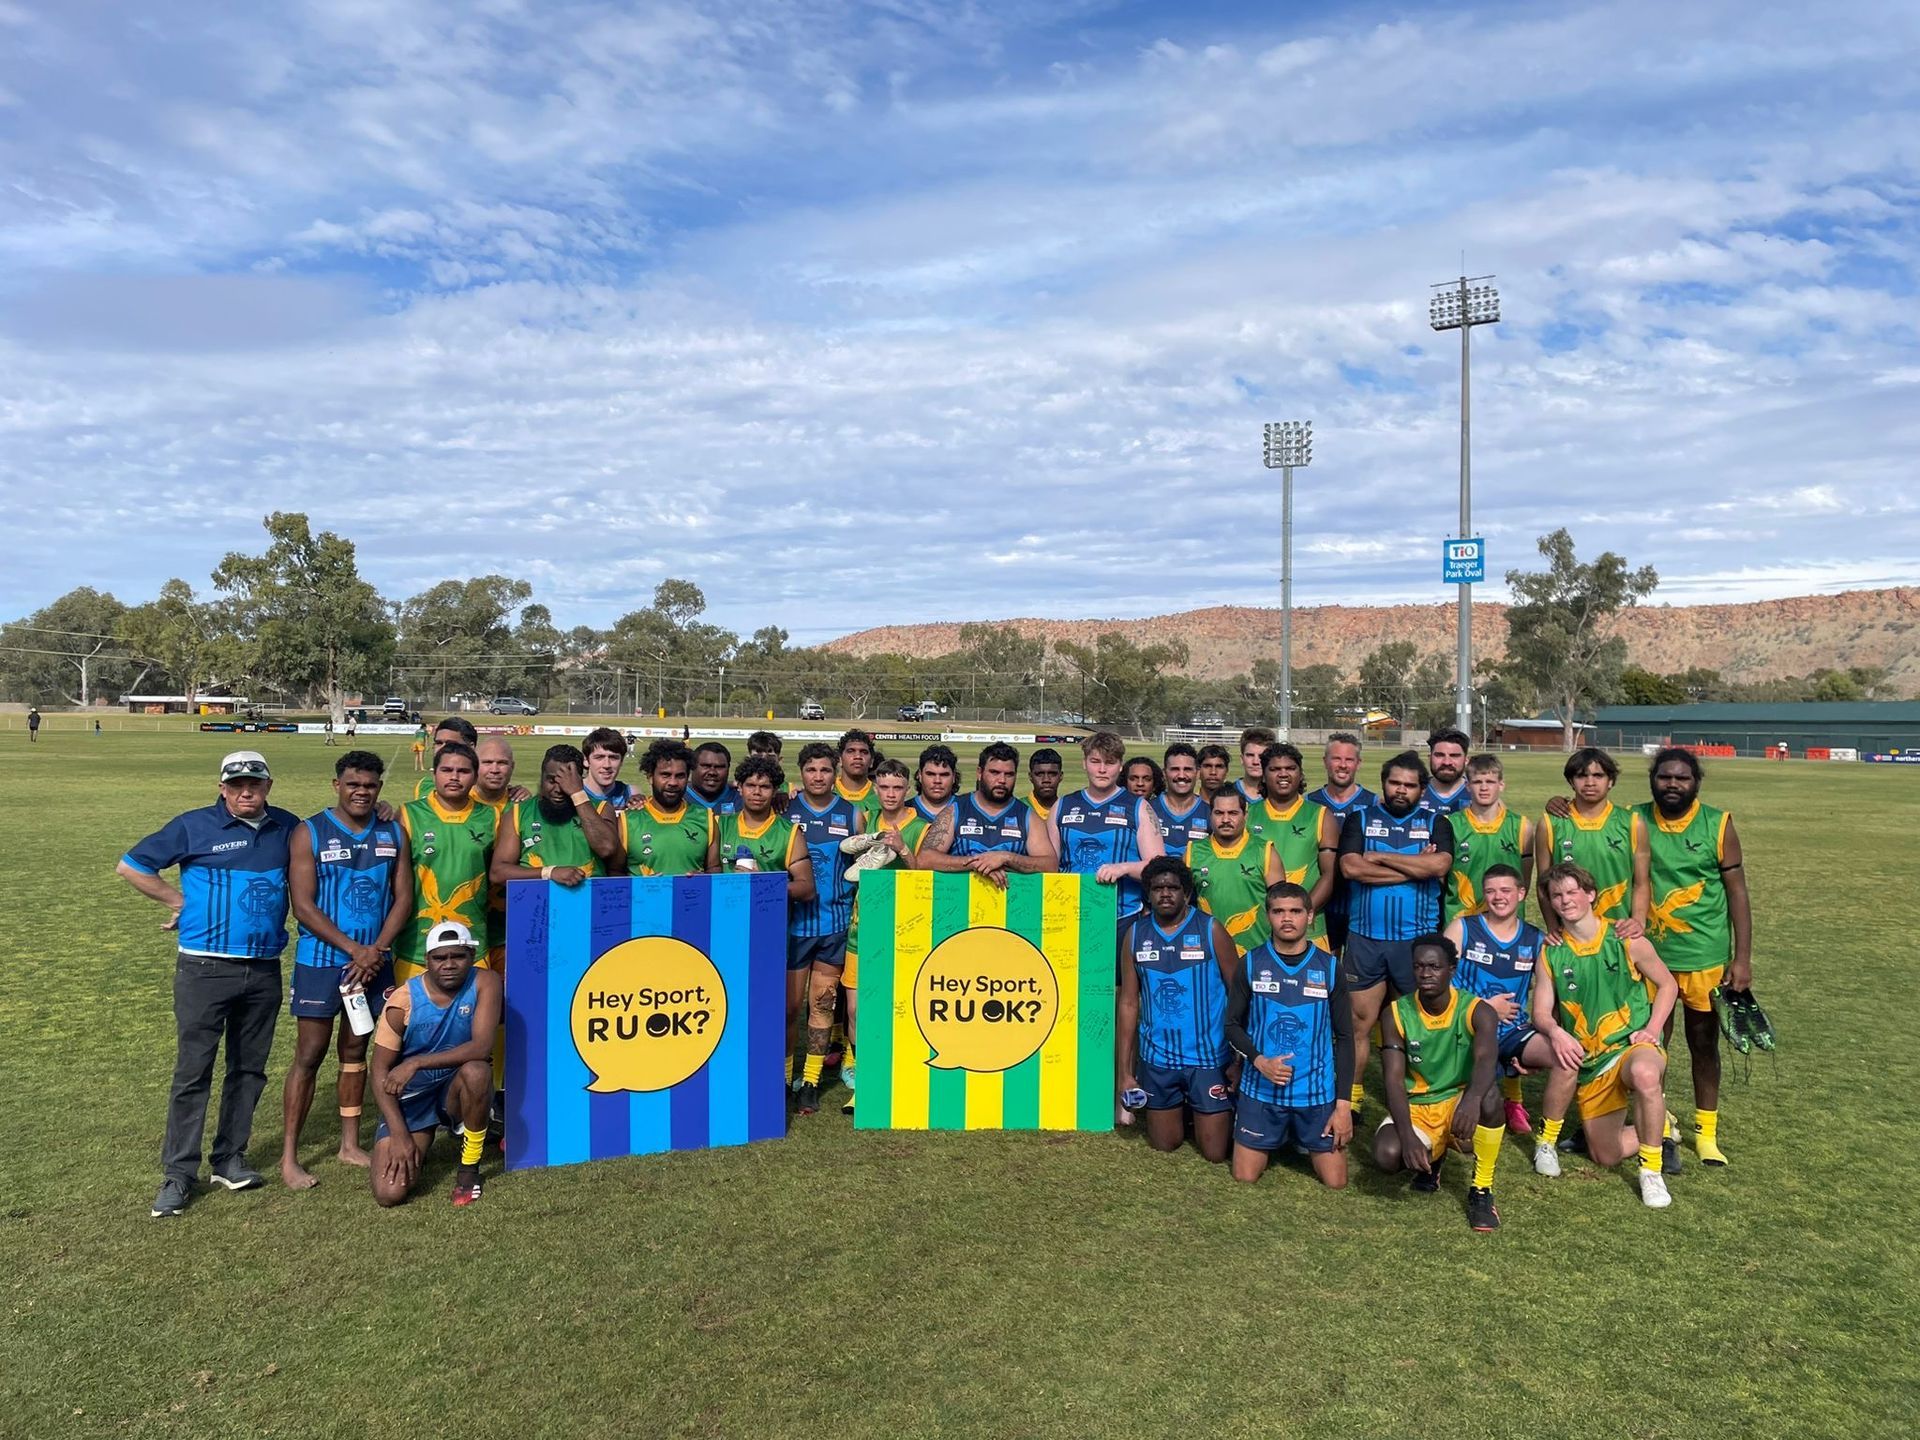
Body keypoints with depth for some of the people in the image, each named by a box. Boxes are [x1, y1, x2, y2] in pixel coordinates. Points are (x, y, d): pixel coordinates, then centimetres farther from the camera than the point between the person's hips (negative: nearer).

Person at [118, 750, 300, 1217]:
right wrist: (178, 901, 1)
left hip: (264, 970, 4)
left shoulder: (288, 827, 6)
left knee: (249, 1069, 11)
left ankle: (230, 1158, 24)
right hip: (205, 968, -3)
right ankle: (178, 1173, 10)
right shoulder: (194, 826, -3)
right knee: (192, 1071, 0)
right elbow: (131, 866, 4)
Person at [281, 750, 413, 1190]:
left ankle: (350, 1145, 23)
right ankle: (289, 1157, 9)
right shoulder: (310, 833, -6)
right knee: (309, 1055, 0)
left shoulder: (392, 834, 4)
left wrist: (378, 950, -11)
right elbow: (303, 906, -11)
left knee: (355, 1050, 13)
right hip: (320, 961, -4)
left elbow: (403, 898, 2)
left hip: (375, 961, 4)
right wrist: (354, 950, -17)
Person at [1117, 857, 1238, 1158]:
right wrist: (1123, 1071, 2)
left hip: (1208, 1057, -2)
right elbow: (1128, 1003, 3)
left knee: (1215, 1151, 5)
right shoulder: (1135, 934, 0)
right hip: (1157, 1058, 3)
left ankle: (1229, 1112, 35)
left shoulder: (1210, 929, -8)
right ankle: (1180, 1112, 45)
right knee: (1164, 1144, 14)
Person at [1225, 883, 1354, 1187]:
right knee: (1244, 1178, 3)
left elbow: (1344, 1037, 1)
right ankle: (1277, 1142, 34)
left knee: (1335, 1183, 2)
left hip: (1316, 1092, 0)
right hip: (1260, 1090, 0)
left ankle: (1304, 1144, 32)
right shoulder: (1250, 964, -3)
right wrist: (1259, 1061, -17)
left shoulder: (1329, 967, -2)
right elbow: (1233, 1025, 3)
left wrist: (1343, 1103, -3)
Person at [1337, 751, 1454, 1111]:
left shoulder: (1435, 823, 7)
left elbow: (1440, 865, -14)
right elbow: (1351, 867, -11)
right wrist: (1414, 866, -8)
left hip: (1417, 938, 0)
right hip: (1364, 937, 0)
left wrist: (1381, 857, -10)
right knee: (1359, 1020, 5)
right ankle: (1351, 1097, 15)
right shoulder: (1359, 819, 6)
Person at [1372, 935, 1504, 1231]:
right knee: (1386, 1155, -30)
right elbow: (1393, 1080, -15)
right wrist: (1407, 1135, -32)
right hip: (1415, 1107, 1)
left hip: (1459, 1104, -1)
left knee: (1489, 1098, -36)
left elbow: (1485, 1059, -34)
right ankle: (1433, 1155, 10)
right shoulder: (1396, 1014, -9)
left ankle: (1482, 1189, -13)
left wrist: (1472, 1098, -56)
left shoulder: (1477, 1011, -13)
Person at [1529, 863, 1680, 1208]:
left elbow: (1668, 985, 6)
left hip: (1634, 1046, -2)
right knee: (1605, 1156, 1)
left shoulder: (1626, 941, -5)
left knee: (1644, 1073, -40)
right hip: (1588, 1062, 2)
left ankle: (1651, 1170, -20)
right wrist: (1555, 1032, -25)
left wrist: (1652, 1030, -8)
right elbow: (1541, 1012, -1)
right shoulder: (1550, 952, 0)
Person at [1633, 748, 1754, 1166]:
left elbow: (1737, 892, -4)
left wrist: (1743, 958, -7)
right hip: (1649, 954, 1)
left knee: (1703, 1043, 12)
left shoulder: (1718, 825, -7)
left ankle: (1707, 1132, 27)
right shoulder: (1635, 821, -5)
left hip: (1704, 956, -1)